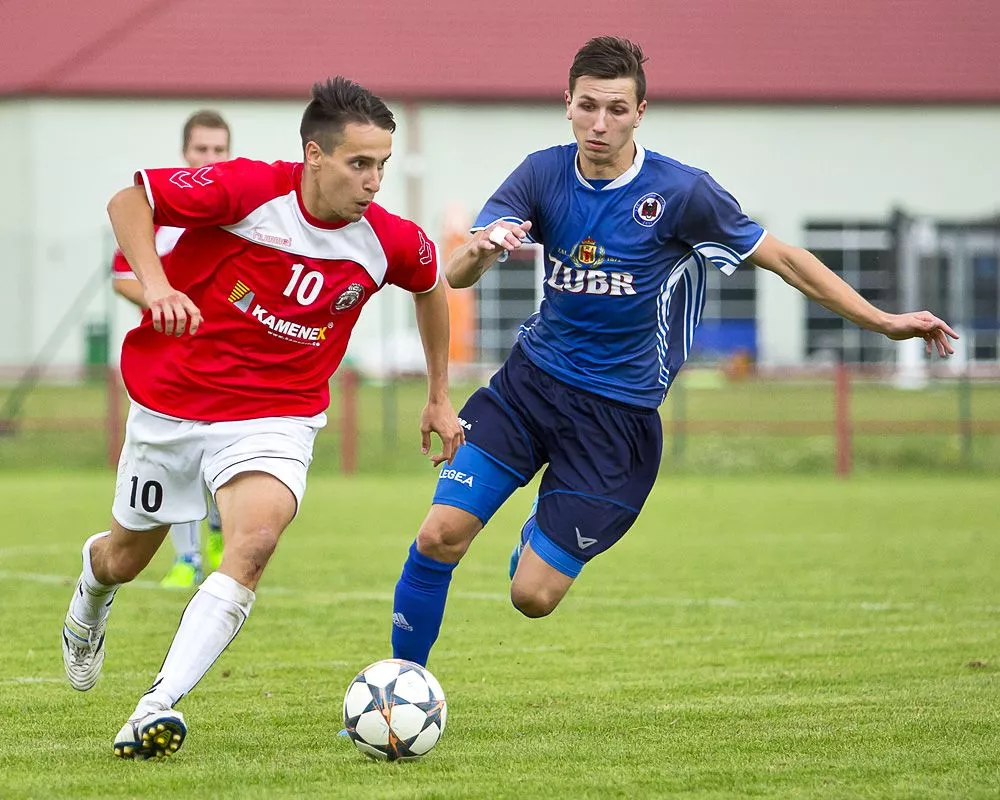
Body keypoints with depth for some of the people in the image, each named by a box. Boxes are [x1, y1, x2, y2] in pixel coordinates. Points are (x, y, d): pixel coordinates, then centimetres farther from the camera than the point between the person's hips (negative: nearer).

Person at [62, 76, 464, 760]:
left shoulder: (391, 242, -10)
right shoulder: (248, 190, -21)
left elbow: (431, 286, 14)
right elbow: (130, 201, -13)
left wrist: (440, 395, 20)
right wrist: (155, 285, -29)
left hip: (276, 415, 1)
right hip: (171, 398, 0)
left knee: (256, 538, -29)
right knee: (127, 557, 17)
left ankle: (159, 705, -32)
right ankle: (92, 591, 58)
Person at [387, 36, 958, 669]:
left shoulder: (681, 192, -13)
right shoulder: (544, 174, -4)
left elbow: (781, 257, -4)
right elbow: (458, 275, -11)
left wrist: (884, 321, -8)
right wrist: (481, 248, -36)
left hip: (618, 417, -3)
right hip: (530, 381, 3)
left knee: (533, 596, -8)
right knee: (439, 536, -13)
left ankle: (543, 531, 29)